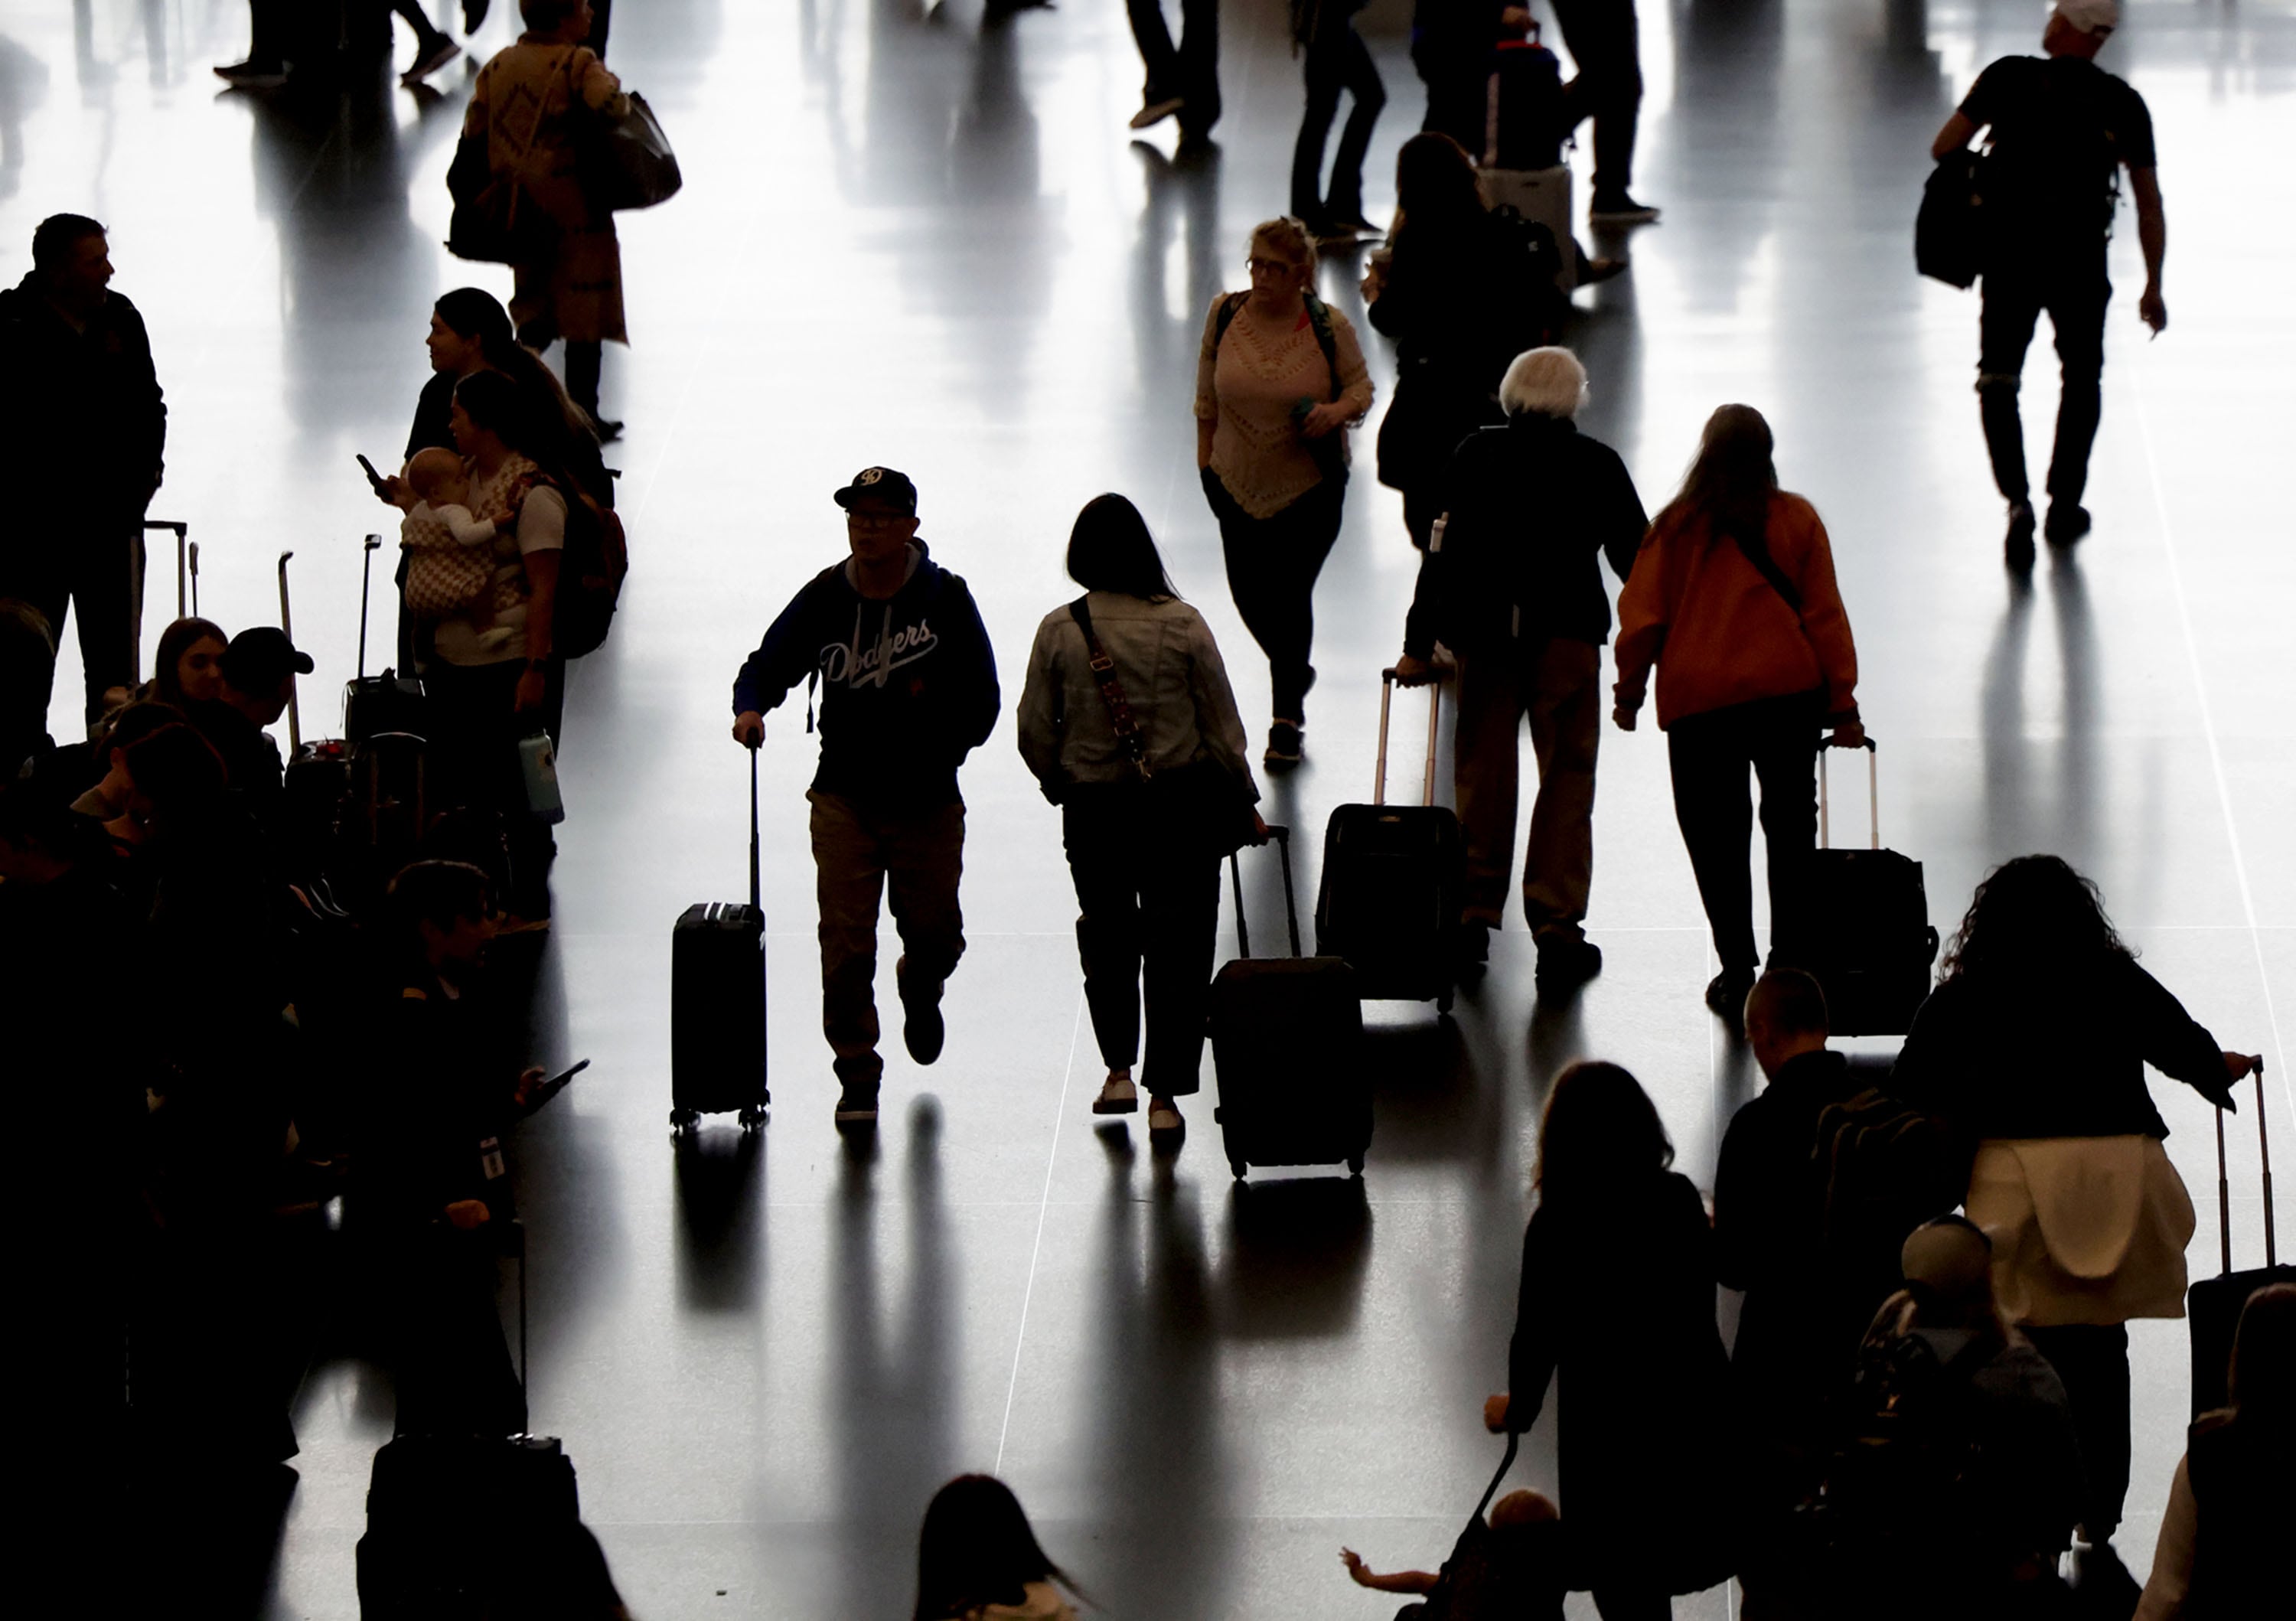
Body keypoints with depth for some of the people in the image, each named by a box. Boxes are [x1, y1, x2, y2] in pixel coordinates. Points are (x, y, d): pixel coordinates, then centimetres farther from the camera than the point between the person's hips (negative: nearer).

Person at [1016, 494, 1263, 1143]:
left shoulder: (1059, 631, -9)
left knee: (1106, 936, 21)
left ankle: (1119, 1071, 19)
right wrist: (1242, 803, 10)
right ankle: (1165, 1094, 2)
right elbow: (1221, 723, -3)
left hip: (1094, 808, 1)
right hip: (1182, 804, -1)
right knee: (1178, 944, 5)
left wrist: (1063, 786, 16)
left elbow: (1035, 731, -4)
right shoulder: (1182, 625, -9)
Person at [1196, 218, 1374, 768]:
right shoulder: (1225, 315, -5)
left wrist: (1338, 411, -21)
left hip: (1310, 488, -3)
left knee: (1289, 595, -3)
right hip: (1240, 483, 3)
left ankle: (1287, 719, 13)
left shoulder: (1329, 325, -11)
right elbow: (1207, 397, 7)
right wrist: (1205, 460, 9)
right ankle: (1294, 671, 40)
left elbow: (1361, 387, 0)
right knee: (1249, 595, 9)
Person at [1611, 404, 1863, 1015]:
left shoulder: (1678, 526, -3)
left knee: (1716, 841, 5)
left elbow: (1642, 618, -1)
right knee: (1790, 834, 11)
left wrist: (1630, 692, 12)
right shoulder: (1795, 519, -2)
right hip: (1789, 693, 1)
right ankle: (1789, 967, 11)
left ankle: (1736, 973, 2)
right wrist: (1842, 703, 5)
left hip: (1697, 701, -1)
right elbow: (1825, 614, 0)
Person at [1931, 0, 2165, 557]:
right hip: (2081, 261, 1)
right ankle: (2064, 506, 26)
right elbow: (2150, 206, 4)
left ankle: (2017, 500, -10)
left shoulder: (2010, 77, -4)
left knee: (1998, 381, 10)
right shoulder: (2123, 103, 1)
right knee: (2082, 380, 23)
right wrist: (2153, 287, 13)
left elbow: (1943, 148, -3)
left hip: (2010, 258, -1)